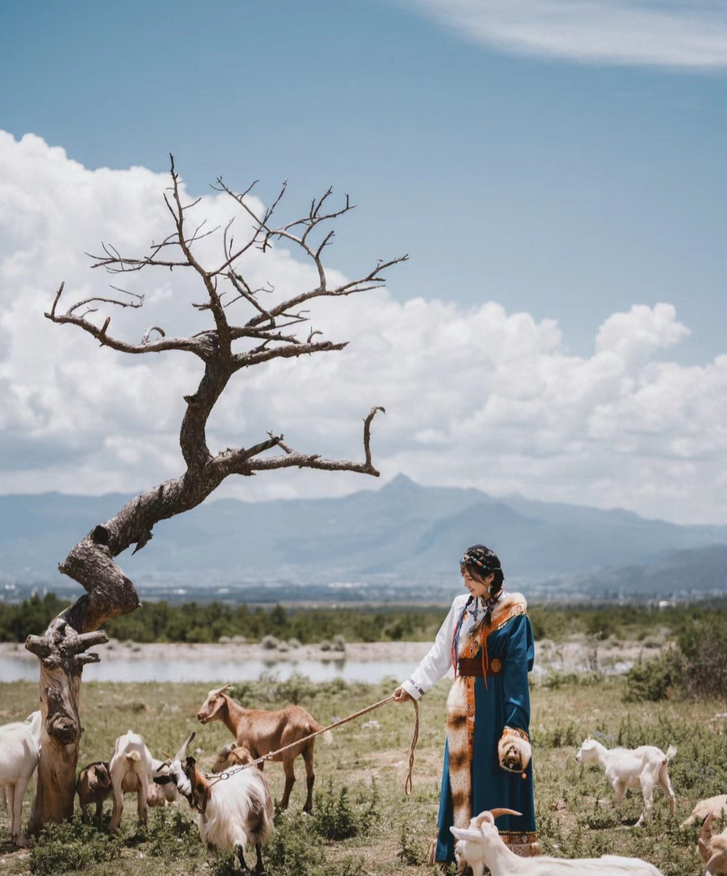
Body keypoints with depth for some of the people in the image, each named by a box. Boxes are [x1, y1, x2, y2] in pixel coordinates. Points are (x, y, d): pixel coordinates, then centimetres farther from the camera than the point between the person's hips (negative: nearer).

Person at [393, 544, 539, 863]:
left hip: (495, 703, -6)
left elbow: (518, 669, -11)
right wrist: (413, 685, 11)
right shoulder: (461, 606, 8)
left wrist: (514, 724, -16)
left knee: (496, 772, -3)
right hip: (464, 704, 6)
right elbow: (441, 652, 15)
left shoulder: (512, 614, -9)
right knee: (461, 772, 8)